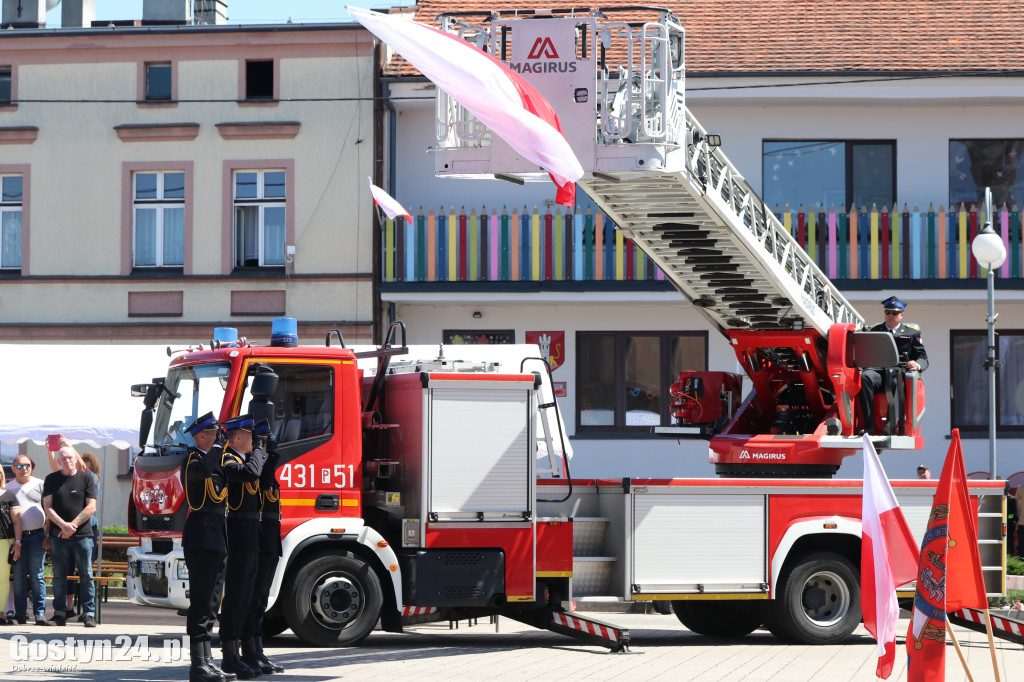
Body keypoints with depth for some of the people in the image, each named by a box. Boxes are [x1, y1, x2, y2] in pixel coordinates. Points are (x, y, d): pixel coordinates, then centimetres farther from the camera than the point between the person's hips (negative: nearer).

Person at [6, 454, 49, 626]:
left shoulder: (40, 485, 6)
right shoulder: (8, 488, 11)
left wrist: (48, 535, -1)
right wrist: (14, 539, 4)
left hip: (36, 536, -2)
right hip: (16, 537, 2)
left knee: (36, 576, -4)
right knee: (18, 576, 1)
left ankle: (40, 612, -3)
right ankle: (20, 613, 5)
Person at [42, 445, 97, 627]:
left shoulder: (86, 478, 5)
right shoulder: (51, 480, 8)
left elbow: (91, 507, -1)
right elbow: (48, 507, 2)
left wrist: (73, 526, -10)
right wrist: (63, 525, -13)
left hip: (82, 534, -1)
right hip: (58, 535, 1)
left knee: (86, 575, -3)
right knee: (59, 576, 3)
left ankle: (89, 613, -1)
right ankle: (59, 613, 8)